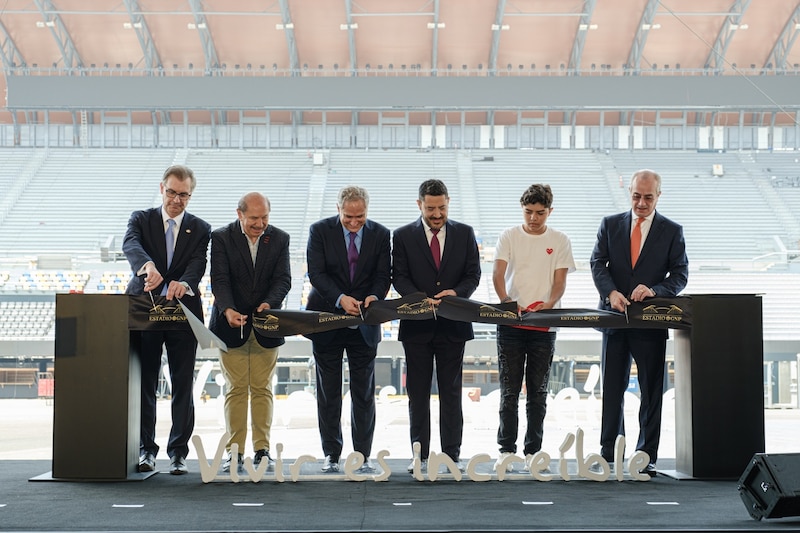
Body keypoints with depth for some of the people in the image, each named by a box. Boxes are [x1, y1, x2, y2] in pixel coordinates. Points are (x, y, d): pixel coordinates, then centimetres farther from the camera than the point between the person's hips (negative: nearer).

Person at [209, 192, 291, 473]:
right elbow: (220, 280, -12)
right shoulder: (221, 237, -3)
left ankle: (262, 449, 11)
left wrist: (268, 303, -24)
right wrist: (228, 310, -29)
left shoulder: (280, 239, 3)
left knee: (262, 388, 5)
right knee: (235, 389, 1)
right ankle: (234, 452, 5)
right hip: (231, 324, -1)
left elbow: (283, 279, -4)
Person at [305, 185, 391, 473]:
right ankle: (331, 454, 13)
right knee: (328, 392, 5)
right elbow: (316, 273, -11)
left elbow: (384, 275, 1)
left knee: (364, 393, 3)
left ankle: (363, 455, 11)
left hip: (364, 322, 1)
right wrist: (340, 298, -25)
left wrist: (374, 296, -20)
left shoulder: (380, 234, 1)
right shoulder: (320, 231, -5)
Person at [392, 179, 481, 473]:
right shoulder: (403, 236, 2)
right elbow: (399, 278, -1)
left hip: (453, 325, 1)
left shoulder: (465, 233, 6)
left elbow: (473, 274, 4)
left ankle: (452, 454, 11)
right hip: (416, 324, 0)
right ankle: (420, 455, 10)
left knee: (451, 392, 5)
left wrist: (456, 292, -15)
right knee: (417, 393, 4)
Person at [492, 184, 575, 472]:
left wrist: (549, 304, -20)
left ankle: (533, 451, 12)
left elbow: (560, 281, 0)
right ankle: (506, 450, 6)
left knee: (538, 392, 5)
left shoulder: (560, 241, 6)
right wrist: (505, 300, -24)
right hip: (511, 324, 0)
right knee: (509, 391, 1)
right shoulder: (509, 236, 5)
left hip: (544, 325, 1)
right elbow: (498, 273, -5)